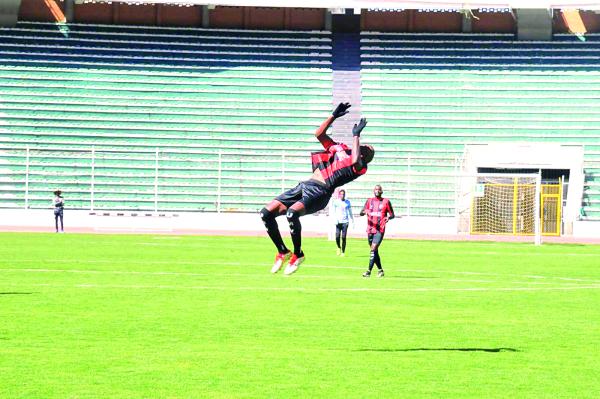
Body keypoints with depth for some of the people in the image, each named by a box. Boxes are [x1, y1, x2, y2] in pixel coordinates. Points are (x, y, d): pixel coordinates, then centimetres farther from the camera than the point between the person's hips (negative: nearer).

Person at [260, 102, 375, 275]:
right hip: (304, 185, 7)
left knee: (292, 213, -34)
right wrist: (334, 115, 19)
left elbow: (355, 160, -19)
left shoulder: (359, 166, 4)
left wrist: (356, 135, -10)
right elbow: (319, 134, 26)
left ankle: (298, 254, -14)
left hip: (320, 192, -7)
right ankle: (283, 252, 10)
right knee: (266, 213, -5)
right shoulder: (338, 148, 24)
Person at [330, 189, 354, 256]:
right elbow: (333, 211, 1)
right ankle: (339, 247, 18)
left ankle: (343, 252, 3)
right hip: (338, 222, -1)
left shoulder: (347, 202, 10)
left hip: (345, 221, 1)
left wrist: (353, 221, 18)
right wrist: (335, 220, -13)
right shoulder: (335, 202, 5)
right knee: (337, 236, -11)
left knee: (344, 237, -5)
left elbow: (350, 212, 18)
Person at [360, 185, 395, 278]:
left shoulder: (386, 202, 4)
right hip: (370, 229, 4)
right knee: (374, 251, 10)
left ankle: (369, 271, -19)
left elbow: (392, 215, 8)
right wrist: (365, 212, -17)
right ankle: (380, 270, 23)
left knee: (373, 249, -16)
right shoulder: (369, 201, 12)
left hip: (380, 230, -4)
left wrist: (388, 217, -16)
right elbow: (361, 213, 7)